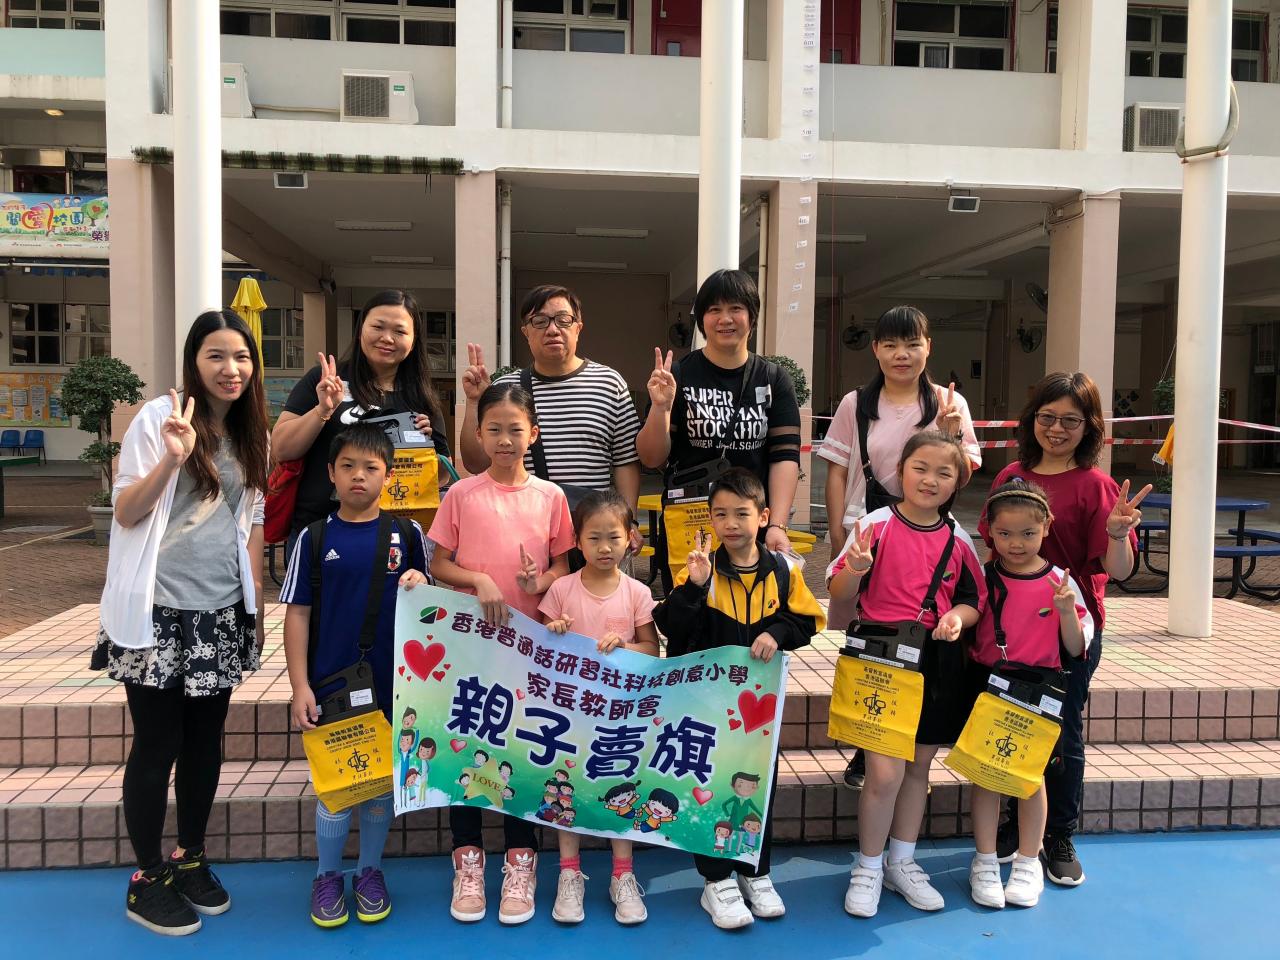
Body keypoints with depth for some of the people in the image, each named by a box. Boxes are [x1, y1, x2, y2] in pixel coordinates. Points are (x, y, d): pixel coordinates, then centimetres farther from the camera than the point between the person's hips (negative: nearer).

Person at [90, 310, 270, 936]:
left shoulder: (251, 433, 9)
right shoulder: (159, 417, -7)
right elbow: (125, 513, -8)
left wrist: (256, 602, 11)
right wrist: (171, 458, -24)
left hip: (221, 613, 5)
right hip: (158, 611, -5)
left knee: (205, 740, 13)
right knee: (157, 744, 3)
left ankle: (190, 859, 30)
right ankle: (146, 879, 19)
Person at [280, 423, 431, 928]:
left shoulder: (407, 536, 0)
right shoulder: (314, 538, -1)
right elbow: (297, 613, -1)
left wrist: (420, 586, -14)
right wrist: (300, 686, -6)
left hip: (392, 686, 1)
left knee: (383, 782, 13)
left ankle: (371, 872, 32)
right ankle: (327, 876, 30)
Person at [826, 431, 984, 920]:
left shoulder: (959, 540, 5)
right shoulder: (875, 525, -7)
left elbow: (974, 601, 10)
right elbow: (839, 594, -6)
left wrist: (957, 616, -11)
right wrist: (856, 568, -26)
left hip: (937, 663, 4)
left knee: (919, 765, 15)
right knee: (885, 772, -8)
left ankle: (902, 862, 34)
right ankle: (868, 868, 15)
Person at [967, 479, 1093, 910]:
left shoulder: (1059, 582, -4)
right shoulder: (983, 578, -3)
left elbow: (1075, 649, -5)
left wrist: (1067, 610, -19)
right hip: (987, 685, 0)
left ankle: (1028, 863, 28)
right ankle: (984, 862, 21)